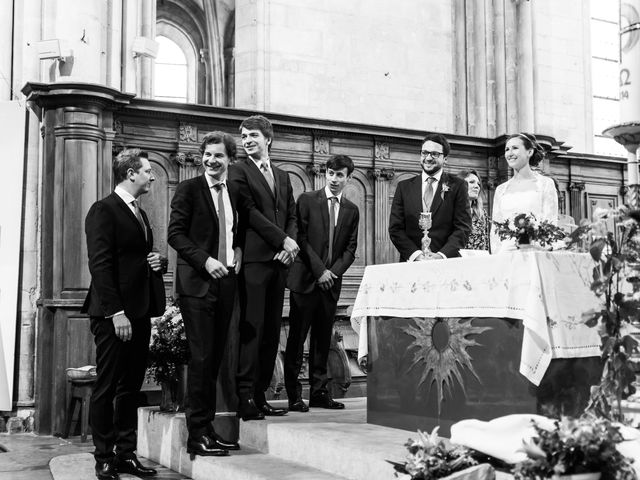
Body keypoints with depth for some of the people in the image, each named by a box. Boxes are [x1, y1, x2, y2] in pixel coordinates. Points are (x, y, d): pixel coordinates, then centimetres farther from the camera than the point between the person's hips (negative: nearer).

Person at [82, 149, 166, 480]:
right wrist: (116, 312, -21)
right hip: (113, 315, -8)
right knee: (107, 387, 0)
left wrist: (160, 261, 5)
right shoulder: (103, 210, -7)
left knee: (131, 387, 10)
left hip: (140, 312, 8)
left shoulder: (140, 214, 19)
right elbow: (100, 264, -15)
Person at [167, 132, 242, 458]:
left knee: (216, 357, 8)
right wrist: (205, 260, -17)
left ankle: (208, 428, 15)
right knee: (201, 357, -6)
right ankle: (198, 434, 0)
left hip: (227, 281, 5)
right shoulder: (188, 189, -1)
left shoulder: (235, 192, 14)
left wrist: (237, 251, 3)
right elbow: (175, 233, -7)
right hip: (197, 283, -5)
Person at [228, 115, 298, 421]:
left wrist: (290, 245, -1)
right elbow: (249, 211, -7)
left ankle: (260, 395, 10)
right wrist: (283, 240, -11)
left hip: (279, 260, 6)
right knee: (251, 329, -9)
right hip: (254, 259, -6)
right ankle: (245, 398, -6)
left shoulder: (282, 177, 22)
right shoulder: (238, 172, 3)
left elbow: (291, 216, 18)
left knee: (271, 332, 5)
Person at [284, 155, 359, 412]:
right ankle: (294, 395, 2)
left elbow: (350, 248, 9)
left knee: (323, 339, 7)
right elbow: (301, 238, -5)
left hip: (331, 282, 4)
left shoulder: (352, 210, 12)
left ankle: (319, 391, 14)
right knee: (297, 338, -2)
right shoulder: (307, 200, 1)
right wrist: (319, 270, -10)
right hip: (305, 279, -4)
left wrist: (333, 272, -6)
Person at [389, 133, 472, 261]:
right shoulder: (404, 187, 13)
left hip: (447, 262, -2)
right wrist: (415, 254, -8)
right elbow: (395, 228, 7)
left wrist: (441, 255, -13)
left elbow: (463, 228, 1)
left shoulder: (457, 186, 8)